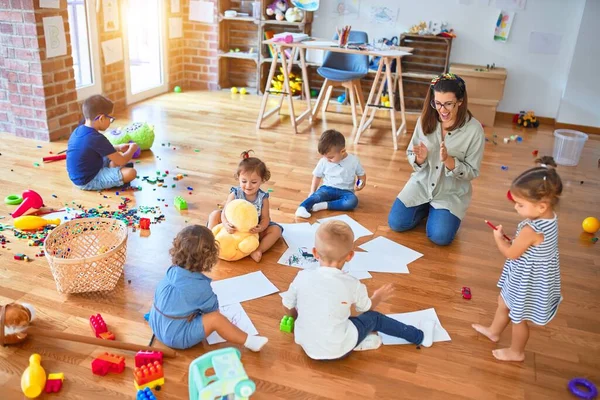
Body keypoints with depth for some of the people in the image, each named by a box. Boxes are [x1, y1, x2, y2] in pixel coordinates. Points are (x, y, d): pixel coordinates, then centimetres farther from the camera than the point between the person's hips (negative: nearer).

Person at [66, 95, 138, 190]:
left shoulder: (79, 130, 2)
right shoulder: (97, 138, -25)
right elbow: (121, 161, -17)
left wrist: (117, 148, 19)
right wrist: (132, 149, 2)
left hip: (78, 176, 10)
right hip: (88, 181, -10)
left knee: (112, 157, 26)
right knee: (131, 173, -20)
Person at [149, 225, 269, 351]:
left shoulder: (171, 272, -6)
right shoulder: (200, 286, -24)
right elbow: (213, 308, -7)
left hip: (157, 326, 8)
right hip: (176, 337, -8)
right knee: (215, 319, -16)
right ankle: (249, 341, -6)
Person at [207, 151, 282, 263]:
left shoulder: (262, 198, -13)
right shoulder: (234, 194, -15)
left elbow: (265, 218, -14)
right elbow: (225, 213, -19)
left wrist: (260, 228, -38)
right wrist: (226, 224, -42)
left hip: (253, 231, 0)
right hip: (234, 229, 0)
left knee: (276, 229, -19)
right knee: (215, 214, -16)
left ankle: (258, 250, -33)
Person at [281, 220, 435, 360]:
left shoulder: (302, 277, -12)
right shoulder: (352, 284, -15)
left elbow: (288, 308, 2)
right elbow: (367, 307, 5)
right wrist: (378, 297, 28)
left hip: (306, 346, 3)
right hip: (337, 351, -2)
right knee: (374, 318, 17)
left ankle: (360, 339, 11)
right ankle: (420, 337, 29)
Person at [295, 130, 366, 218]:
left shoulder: (354, 161, -6)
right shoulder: (323, 161, -2)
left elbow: (362, 174, 6)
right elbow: (317, 176, 10)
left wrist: (362, 183, -15)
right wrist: (312, 192, 1)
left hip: (345, 191, -1)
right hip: (328, 188, 1)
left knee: (353, 201, -33)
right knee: (317, 195, -32)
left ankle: (324, 205, -35)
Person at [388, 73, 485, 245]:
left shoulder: (474, 129, -17)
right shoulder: (425, 120, -9)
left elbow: (472, 172, -12)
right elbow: (410, 154, 1)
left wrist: (448, 160, -29)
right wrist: (419, 159, -23)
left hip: (452, 192, -3)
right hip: (422, 183, 3)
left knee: (440, 237, -18)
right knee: (396, 223, -9)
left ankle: (436, 211, 17)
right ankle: (426, 208, 20)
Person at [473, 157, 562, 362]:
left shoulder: (530, 230, -37)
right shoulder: (550, 217, -9)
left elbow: (511, 253, -21)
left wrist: (498, 238, -5)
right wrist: (510, 241, -5)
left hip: (528, 281, -9)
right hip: (531, 276, 9)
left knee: (518, 317, 16)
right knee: (503, 302, 29)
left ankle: (516, 352, 40)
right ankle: (494, 331, 52)